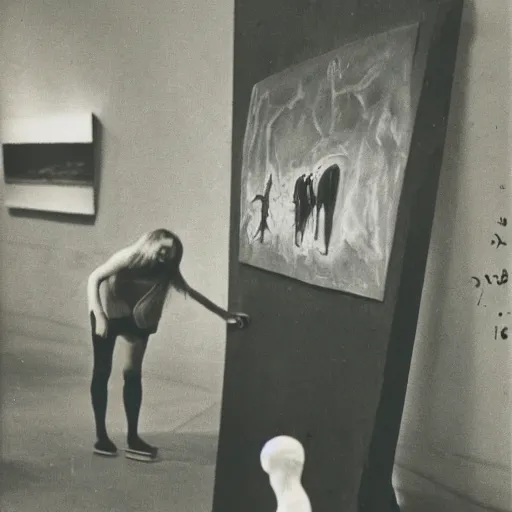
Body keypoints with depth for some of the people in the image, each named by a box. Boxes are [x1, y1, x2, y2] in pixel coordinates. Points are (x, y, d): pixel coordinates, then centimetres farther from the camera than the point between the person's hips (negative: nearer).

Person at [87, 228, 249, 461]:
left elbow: (190, 292, -5)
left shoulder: (165, 269, -11)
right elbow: (94, 278, -25)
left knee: (133, 373, -1)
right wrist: (99, 316, -35)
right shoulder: (129, 257, -25)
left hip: (136, 317, 4)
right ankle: (101, 437, 3)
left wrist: (225, 315, -4)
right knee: (102, 371, -4)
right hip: (108, 312, -4)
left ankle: (133, 438, 4)